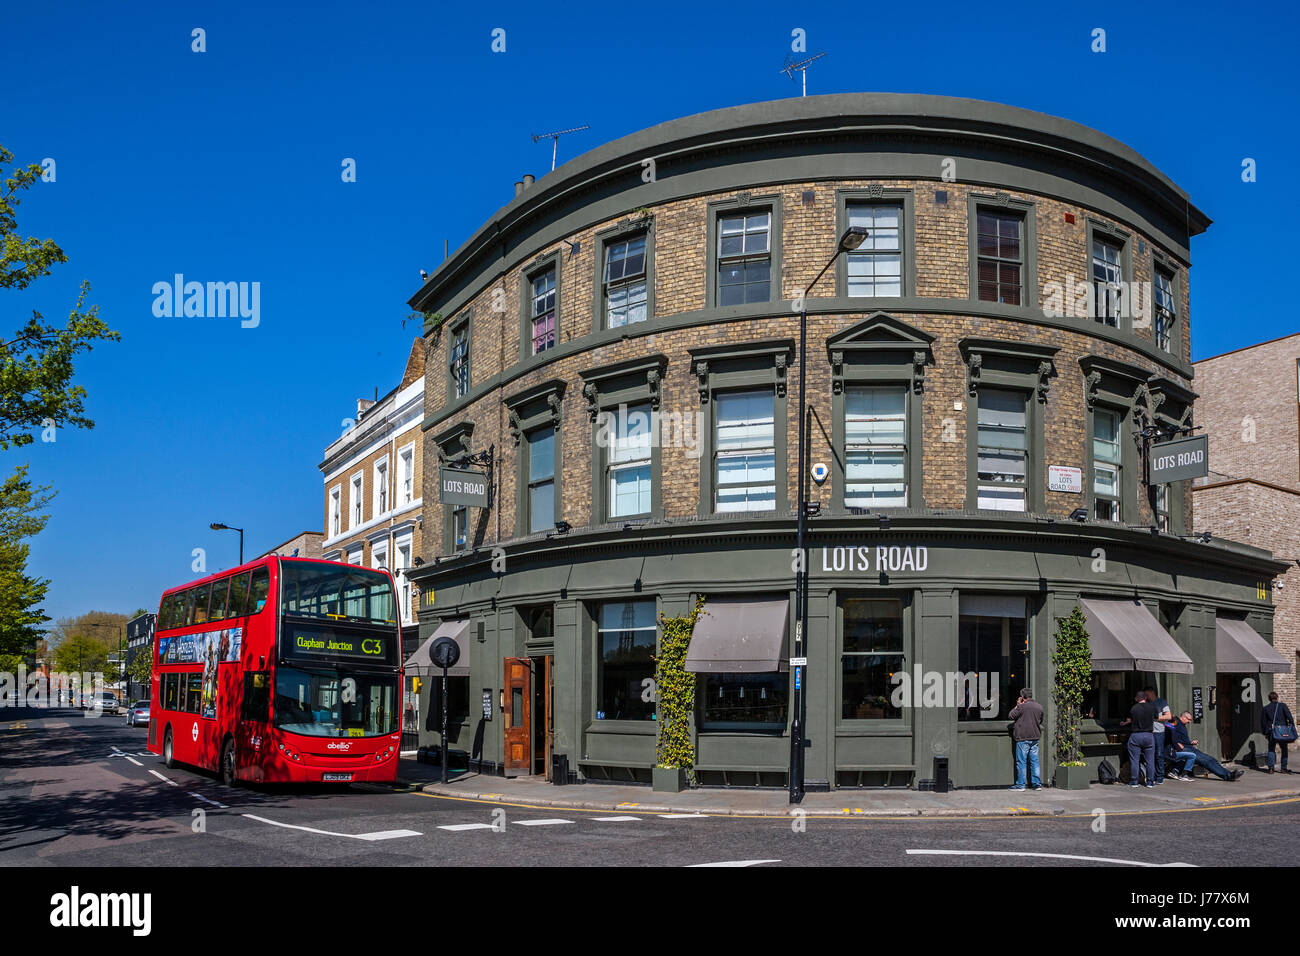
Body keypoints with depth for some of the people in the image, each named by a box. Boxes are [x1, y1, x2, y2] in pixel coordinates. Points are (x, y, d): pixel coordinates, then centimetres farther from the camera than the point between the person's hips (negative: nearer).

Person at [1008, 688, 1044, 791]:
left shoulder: (1022, 706, -14)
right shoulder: (1039, 706, 7)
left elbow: (1011, 716, -4)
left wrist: (1017, 706, 5)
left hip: (1023, 737, -6)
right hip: (1035, 737, 6)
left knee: (1021, 762, -1)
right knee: (1034, 761, 10)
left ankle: (1020, 785, 0)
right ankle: (1037, 784, 10)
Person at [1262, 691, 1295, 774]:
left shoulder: (1265, 708, 8)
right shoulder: (1282, 706, 2)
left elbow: (1263, 722, 10)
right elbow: (1290, 717, -8)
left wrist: (1264, 733, 17)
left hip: (1271, 731, 1)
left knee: (1271, 749, 11)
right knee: (1284, 749, 12)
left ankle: (1271, 768, 2)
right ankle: (1284, 768, 9)